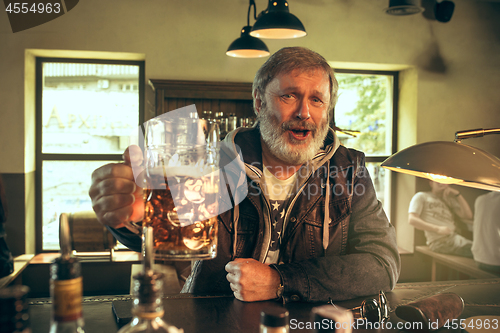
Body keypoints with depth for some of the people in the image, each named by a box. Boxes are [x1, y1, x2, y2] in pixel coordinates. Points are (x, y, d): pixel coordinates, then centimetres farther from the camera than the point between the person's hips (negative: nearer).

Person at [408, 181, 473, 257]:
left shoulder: (450, 199, 25)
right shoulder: (421, 196, 9)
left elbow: (468, 216, 13)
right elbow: (412, 219, -6)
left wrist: (457, 194, 6)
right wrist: (438, 229, -15)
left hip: (453, 236, 6)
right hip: (439, 241, -6)